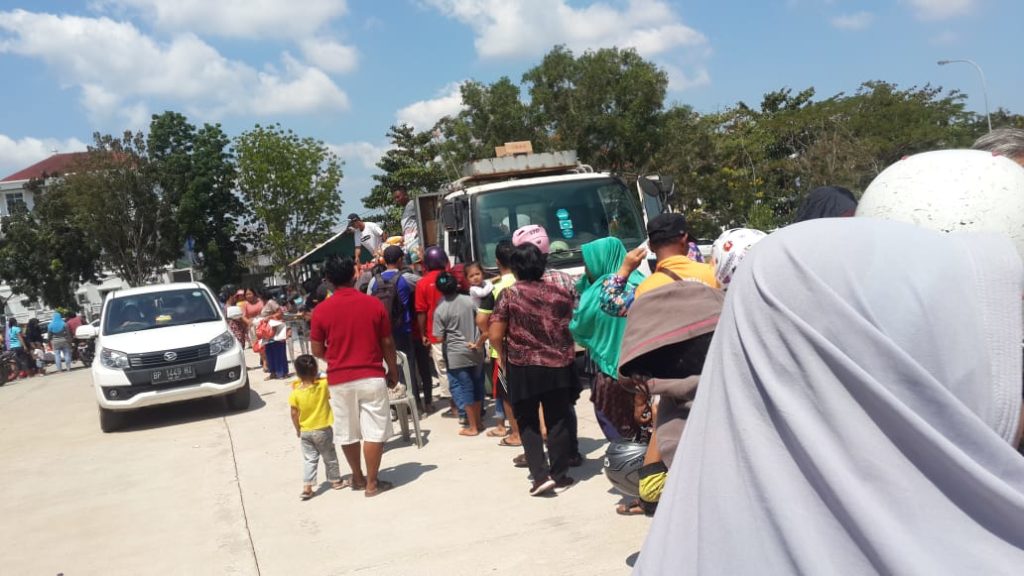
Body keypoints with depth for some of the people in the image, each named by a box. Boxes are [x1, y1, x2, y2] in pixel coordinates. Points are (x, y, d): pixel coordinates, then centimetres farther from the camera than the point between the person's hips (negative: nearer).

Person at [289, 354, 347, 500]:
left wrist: (297, 429, 7)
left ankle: (307, 487, 5)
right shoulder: (324, 385, -17)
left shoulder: (295, 393, -11)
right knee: (329, 457, 15)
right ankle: (336, 481, 29)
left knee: (309, 459, 11)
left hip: (305, 432, 2)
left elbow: (294, 414, -6)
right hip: (323, 430, -2)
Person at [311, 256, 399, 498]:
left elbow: (317, 350, 2)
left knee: (347, 433, 15)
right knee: (374, 431, 5)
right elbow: (387, 343, 1)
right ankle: (372, 483, 8)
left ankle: (358, 478, 28)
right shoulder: (374, 304, -4)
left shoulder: (321, 310, -4)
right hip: (372, 376, -1)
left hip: (339, 379, 1)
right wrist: (393, 371, 14)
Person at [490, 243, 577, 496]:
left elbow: (495, 336, -11)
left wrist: (503, 354, 7)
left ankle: (540, 475, 1)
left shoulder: (509, 294, -8)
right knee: (558, 420, 12)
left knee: (528, 423, 10)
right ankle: (559, 474, 19)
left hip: (523, 368, -2)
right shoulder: (560, 293, 0)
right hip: (558, 366, 2)